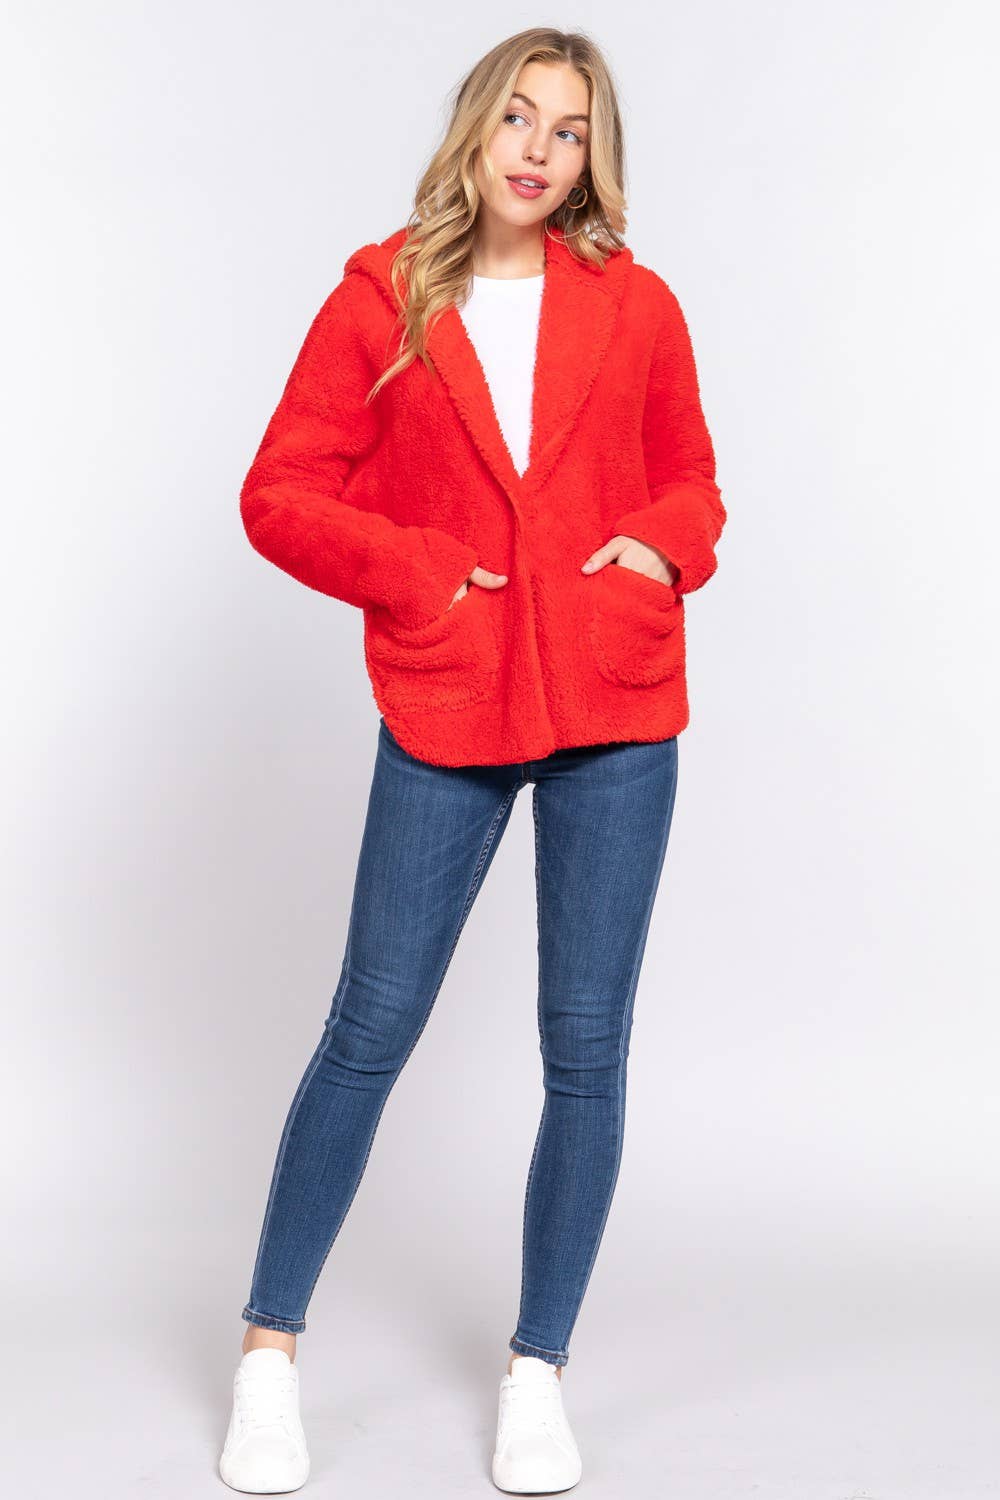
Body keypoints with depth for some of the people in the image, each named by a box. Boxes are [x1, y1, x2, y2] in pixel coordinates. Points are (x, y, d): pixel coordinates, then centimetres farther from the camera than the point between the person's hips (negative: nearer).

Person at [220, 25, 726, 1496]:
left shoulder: (637, 308, 8)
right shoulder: (380, 300, 4)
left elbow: (691, 484, 17)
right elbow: (279, 494, 3)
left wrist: (661, 548, -4)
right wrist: (420, 574, -8)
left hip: (617, 711, 2)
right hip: (443, 710, -1)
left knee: (588, 1047, 5)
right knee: (371, 1027, 3)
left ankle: (538, 1368, 20)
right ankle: (270, 1348, 19)